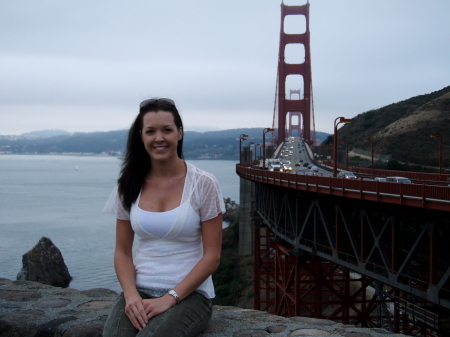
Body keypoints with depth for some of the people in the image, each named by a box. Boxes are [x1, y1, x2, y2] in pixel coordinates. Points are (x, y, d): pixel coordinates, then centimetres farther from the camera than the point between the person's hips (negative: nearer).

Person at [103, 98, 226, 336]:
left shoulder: (203, 184, -3)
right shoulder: (130, 186, 7)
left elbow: (212, 256, -5)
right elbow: (122, 251, 9)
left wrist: (170, 298, -13)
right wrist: (131, 295, -9)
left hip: (189, 294, -2)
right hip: (139, 291, 3)